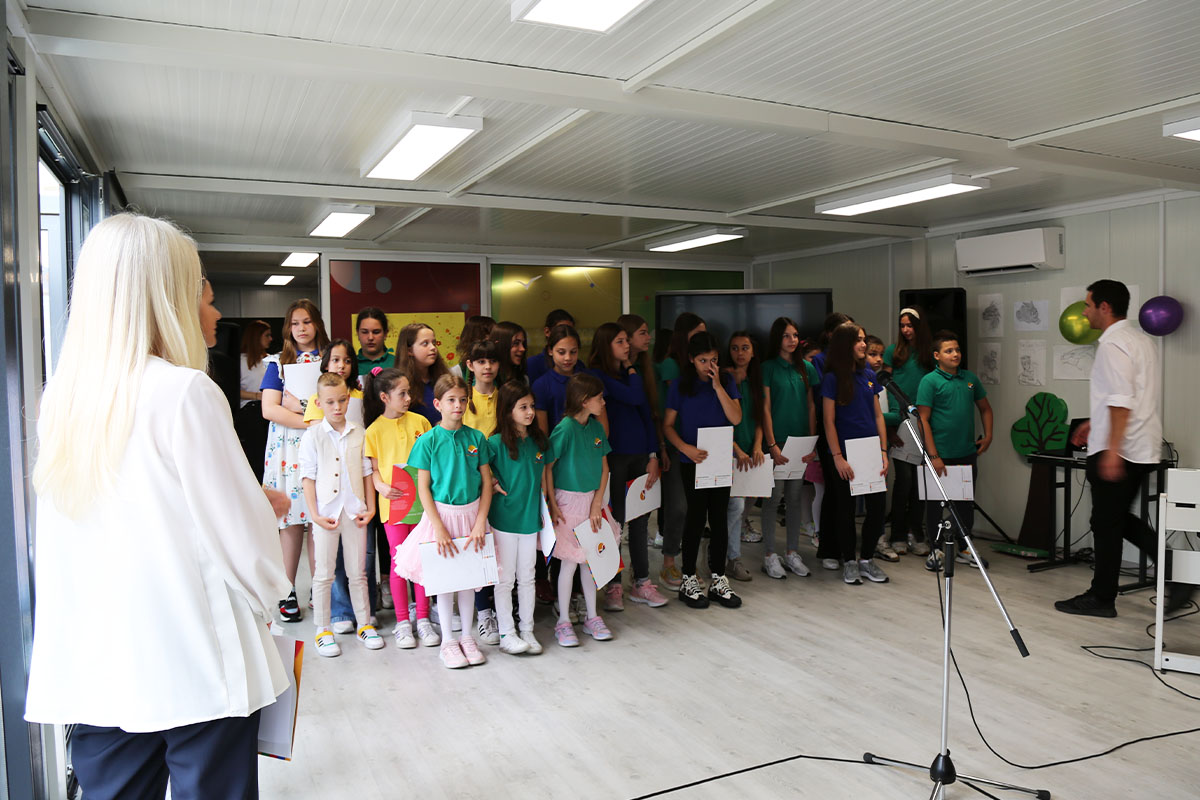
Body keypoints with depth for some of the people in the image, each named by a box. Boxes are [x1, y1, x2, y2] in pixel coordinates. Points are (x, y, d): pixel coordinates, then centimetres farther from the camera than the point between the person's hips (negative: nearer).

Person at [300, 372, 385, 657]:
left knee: (358, 572, 11)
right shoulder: (312, 436, -2)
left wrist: (370, 507, 1)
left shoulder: (359, 434, 4)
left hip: (354, 511, 2)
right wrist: (314, 514, -10)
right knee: (323, 574, 6)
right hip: (326, 513, -2)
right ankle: (322, 630, 17)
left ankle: (364, 623, 23)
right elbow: (308, 477, -4)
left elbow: (367, 472, 8)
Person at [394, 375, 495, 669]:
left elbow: (486, 482, 3)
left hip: (472, 513, 2)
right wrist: (438, 528, -12)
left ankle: (467, 637, 26)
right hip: (441, 513, -2)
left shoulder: (476, 438, 0)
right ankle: (448, 640, 21)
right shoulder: (428, 441, -7)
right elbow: (423, 487, -6)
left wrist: (480, 522, -6)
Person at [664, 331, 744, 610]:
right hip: (692, 461, -2)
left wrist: (718, 386, -13)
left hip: (721, 459, 2)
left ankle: (718, 579, 18)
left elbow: (736, 418, -8)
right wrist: (685, 448, -17)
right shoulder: (680, 385, -2)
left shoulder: (726, 382, 3)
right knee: (697, 516, 1)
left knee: (719, 518, 7)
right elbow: (668, 425, -2)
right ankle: (688, 580, 13)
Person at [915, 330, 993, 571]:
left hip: (967, 453, 5)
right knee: (935, 503, 7)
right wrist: (934, 456, -16)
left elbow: (985, 408, 20)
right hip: (940, 455, -5)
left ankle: (963, 549, 28)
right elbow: (923, 420, -12)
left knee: (966, 504, 14)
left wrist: (988, 436, 7)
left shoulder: (970, 378, 7)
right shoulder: (930, 381, -9)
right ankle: (935, 550, 20)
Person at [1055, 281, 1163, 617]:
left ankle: (1101, 599, 11)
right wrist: (1096, 422, 27)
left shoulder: (1113, 345, -15)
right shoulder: (1141, 339, 15)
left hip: (1118, 450, -10)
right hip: (1143, 448, 10)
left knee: (1106, 524, 1)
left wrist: (1111, 449, -25)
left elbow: (1122, 401, -23)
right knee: (1118, 518, 19)